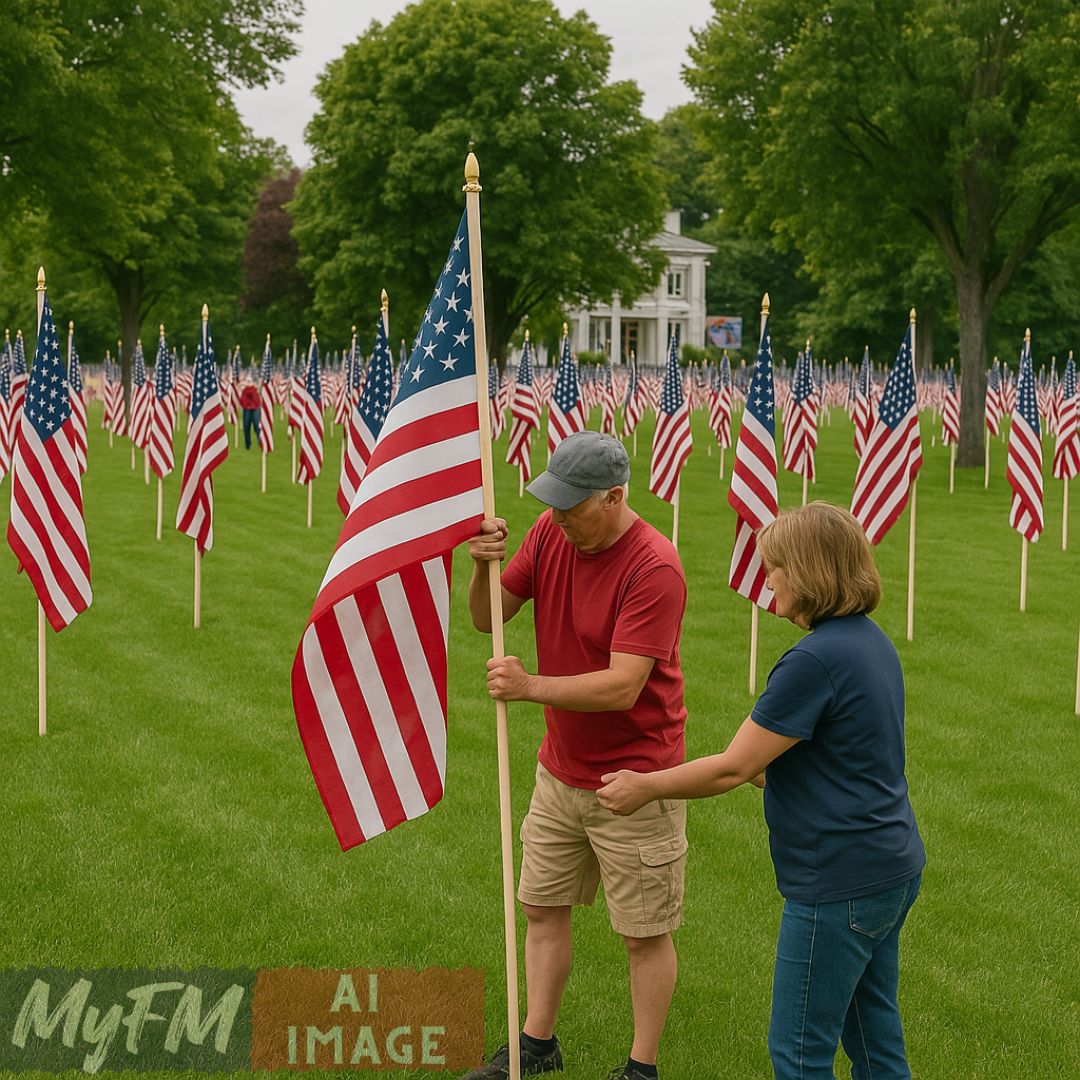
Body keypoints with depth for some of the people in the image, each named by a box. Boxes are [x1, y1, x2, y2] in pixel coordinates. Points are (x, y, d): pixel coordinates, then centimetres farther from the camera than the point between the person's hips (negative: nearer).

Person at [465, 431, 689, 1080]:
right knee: (542, 907, 17)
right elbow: (488, 618, 1)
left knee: (646, 933, 6)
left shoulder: (655, 569, -24)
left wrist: (531, 686, -37)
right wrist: (484, 565, -19)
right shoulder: (551, 534, -3)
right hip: (561, 770, 7)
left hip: (634, 782, -7)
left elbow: (623, 686, -29)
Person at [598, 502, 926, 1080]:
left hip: (840, 884, -10)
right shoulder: (872, 642, 8)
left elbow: (733, 768, -18)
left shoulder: (814, 661, -22)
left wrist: (645, 787, -5)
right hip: (893, 869, 10)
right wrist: (760, 769, 23)